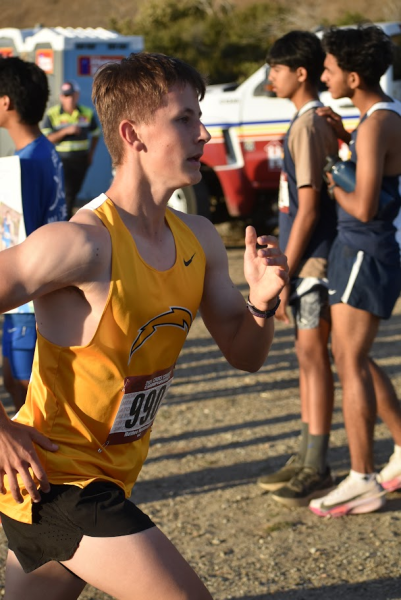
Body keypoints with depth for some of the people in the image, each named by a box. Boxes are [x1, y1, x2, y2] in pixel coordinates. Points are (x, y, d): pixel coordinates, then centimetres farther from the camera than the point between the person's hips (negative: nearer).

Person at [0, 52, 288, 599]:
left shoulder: (198, 238, 2)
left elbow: (245, 355, 10)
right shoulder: (83, 243, -24)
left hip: (108, 479, 8)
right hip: (55, 476, -8)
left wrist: (262, 302, -12)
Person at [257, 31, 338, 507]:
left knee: (313, 356, -5)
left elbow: (307, 209, -20)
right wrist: (284, 270, 21)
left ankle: (317, 471, 1)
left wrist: (283, 276, -17)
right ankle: (306, 459, 23)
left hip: (312, 258, -10)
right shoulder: (321, 122, 14)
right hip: (308, 259, 10)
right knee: (307, 356, 14)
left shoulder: (307, 127, -16)